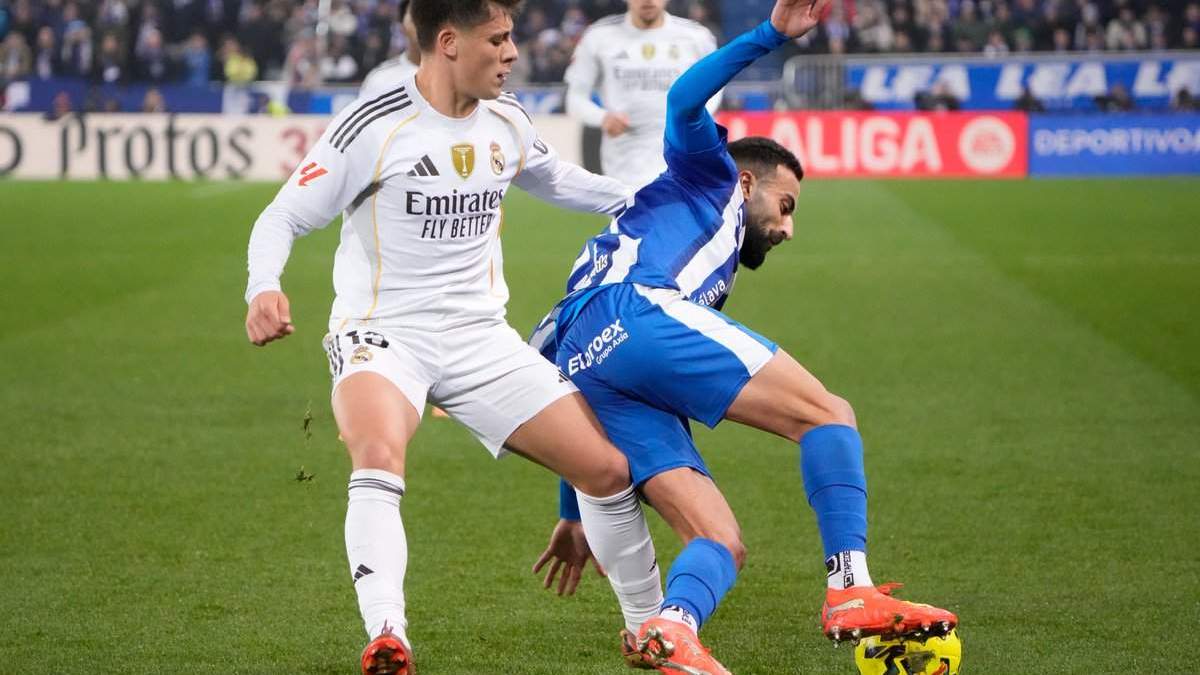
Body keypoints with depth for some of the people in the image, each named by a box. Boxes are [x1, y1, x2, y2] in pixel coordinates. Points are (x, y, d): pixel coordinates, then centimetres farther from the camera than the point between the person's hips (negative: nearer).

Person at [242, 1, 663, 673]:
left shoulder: (506, 123, 6)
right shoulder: (373, 127, -13)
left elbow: (557, 181, 28)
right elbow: (284, 216, -8)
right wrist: (264, 289, -27)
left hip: (480, 337, 5)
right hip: (383, 332, -5)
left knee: (610, 468, -1)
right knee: (379, 457, -38)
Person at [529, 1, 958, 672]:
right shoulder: (709, 178, 25)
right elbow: (685, 100, 3)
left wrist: (576, 515, 41)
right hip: (638, 311, -8)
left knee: (724, 546, -5)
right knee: (828, 413, -4)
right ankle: (852, 591, -21)